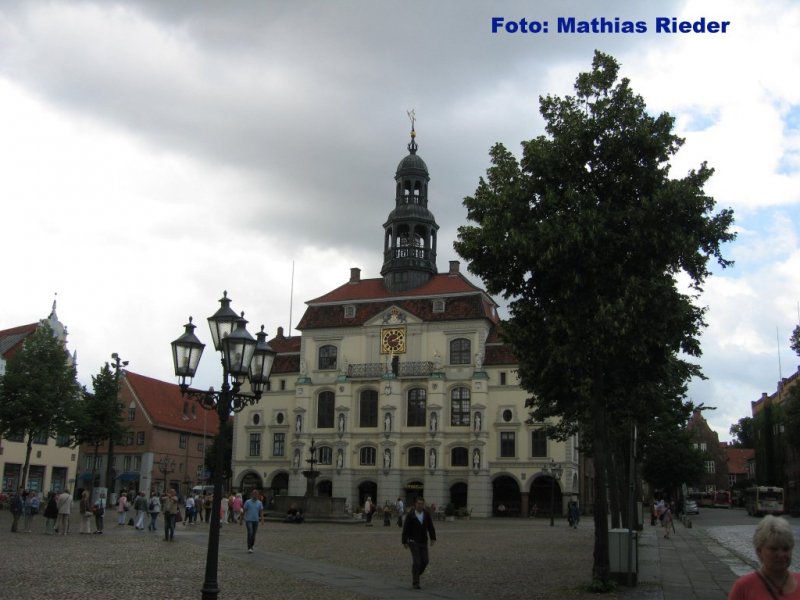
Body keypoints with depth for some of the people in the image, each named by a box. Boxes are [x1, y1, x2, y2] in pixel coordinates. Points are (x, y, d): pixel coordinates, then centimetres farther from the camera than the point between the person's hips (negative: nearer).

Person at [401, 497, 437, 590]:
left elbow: (430, 527, 0)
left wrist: (433, 538, -9)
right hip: (413, 542, -4)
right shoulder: (410, 516, -9)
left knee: (425, 561, 1)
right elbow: (405, 529, -7)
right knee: (416, 562, -7)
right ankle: (415, 582, 4)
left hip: (423, 542, 4)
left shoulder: (427, 514, 0)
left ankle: (416, 574, 28)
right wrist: (404, 542, -8)